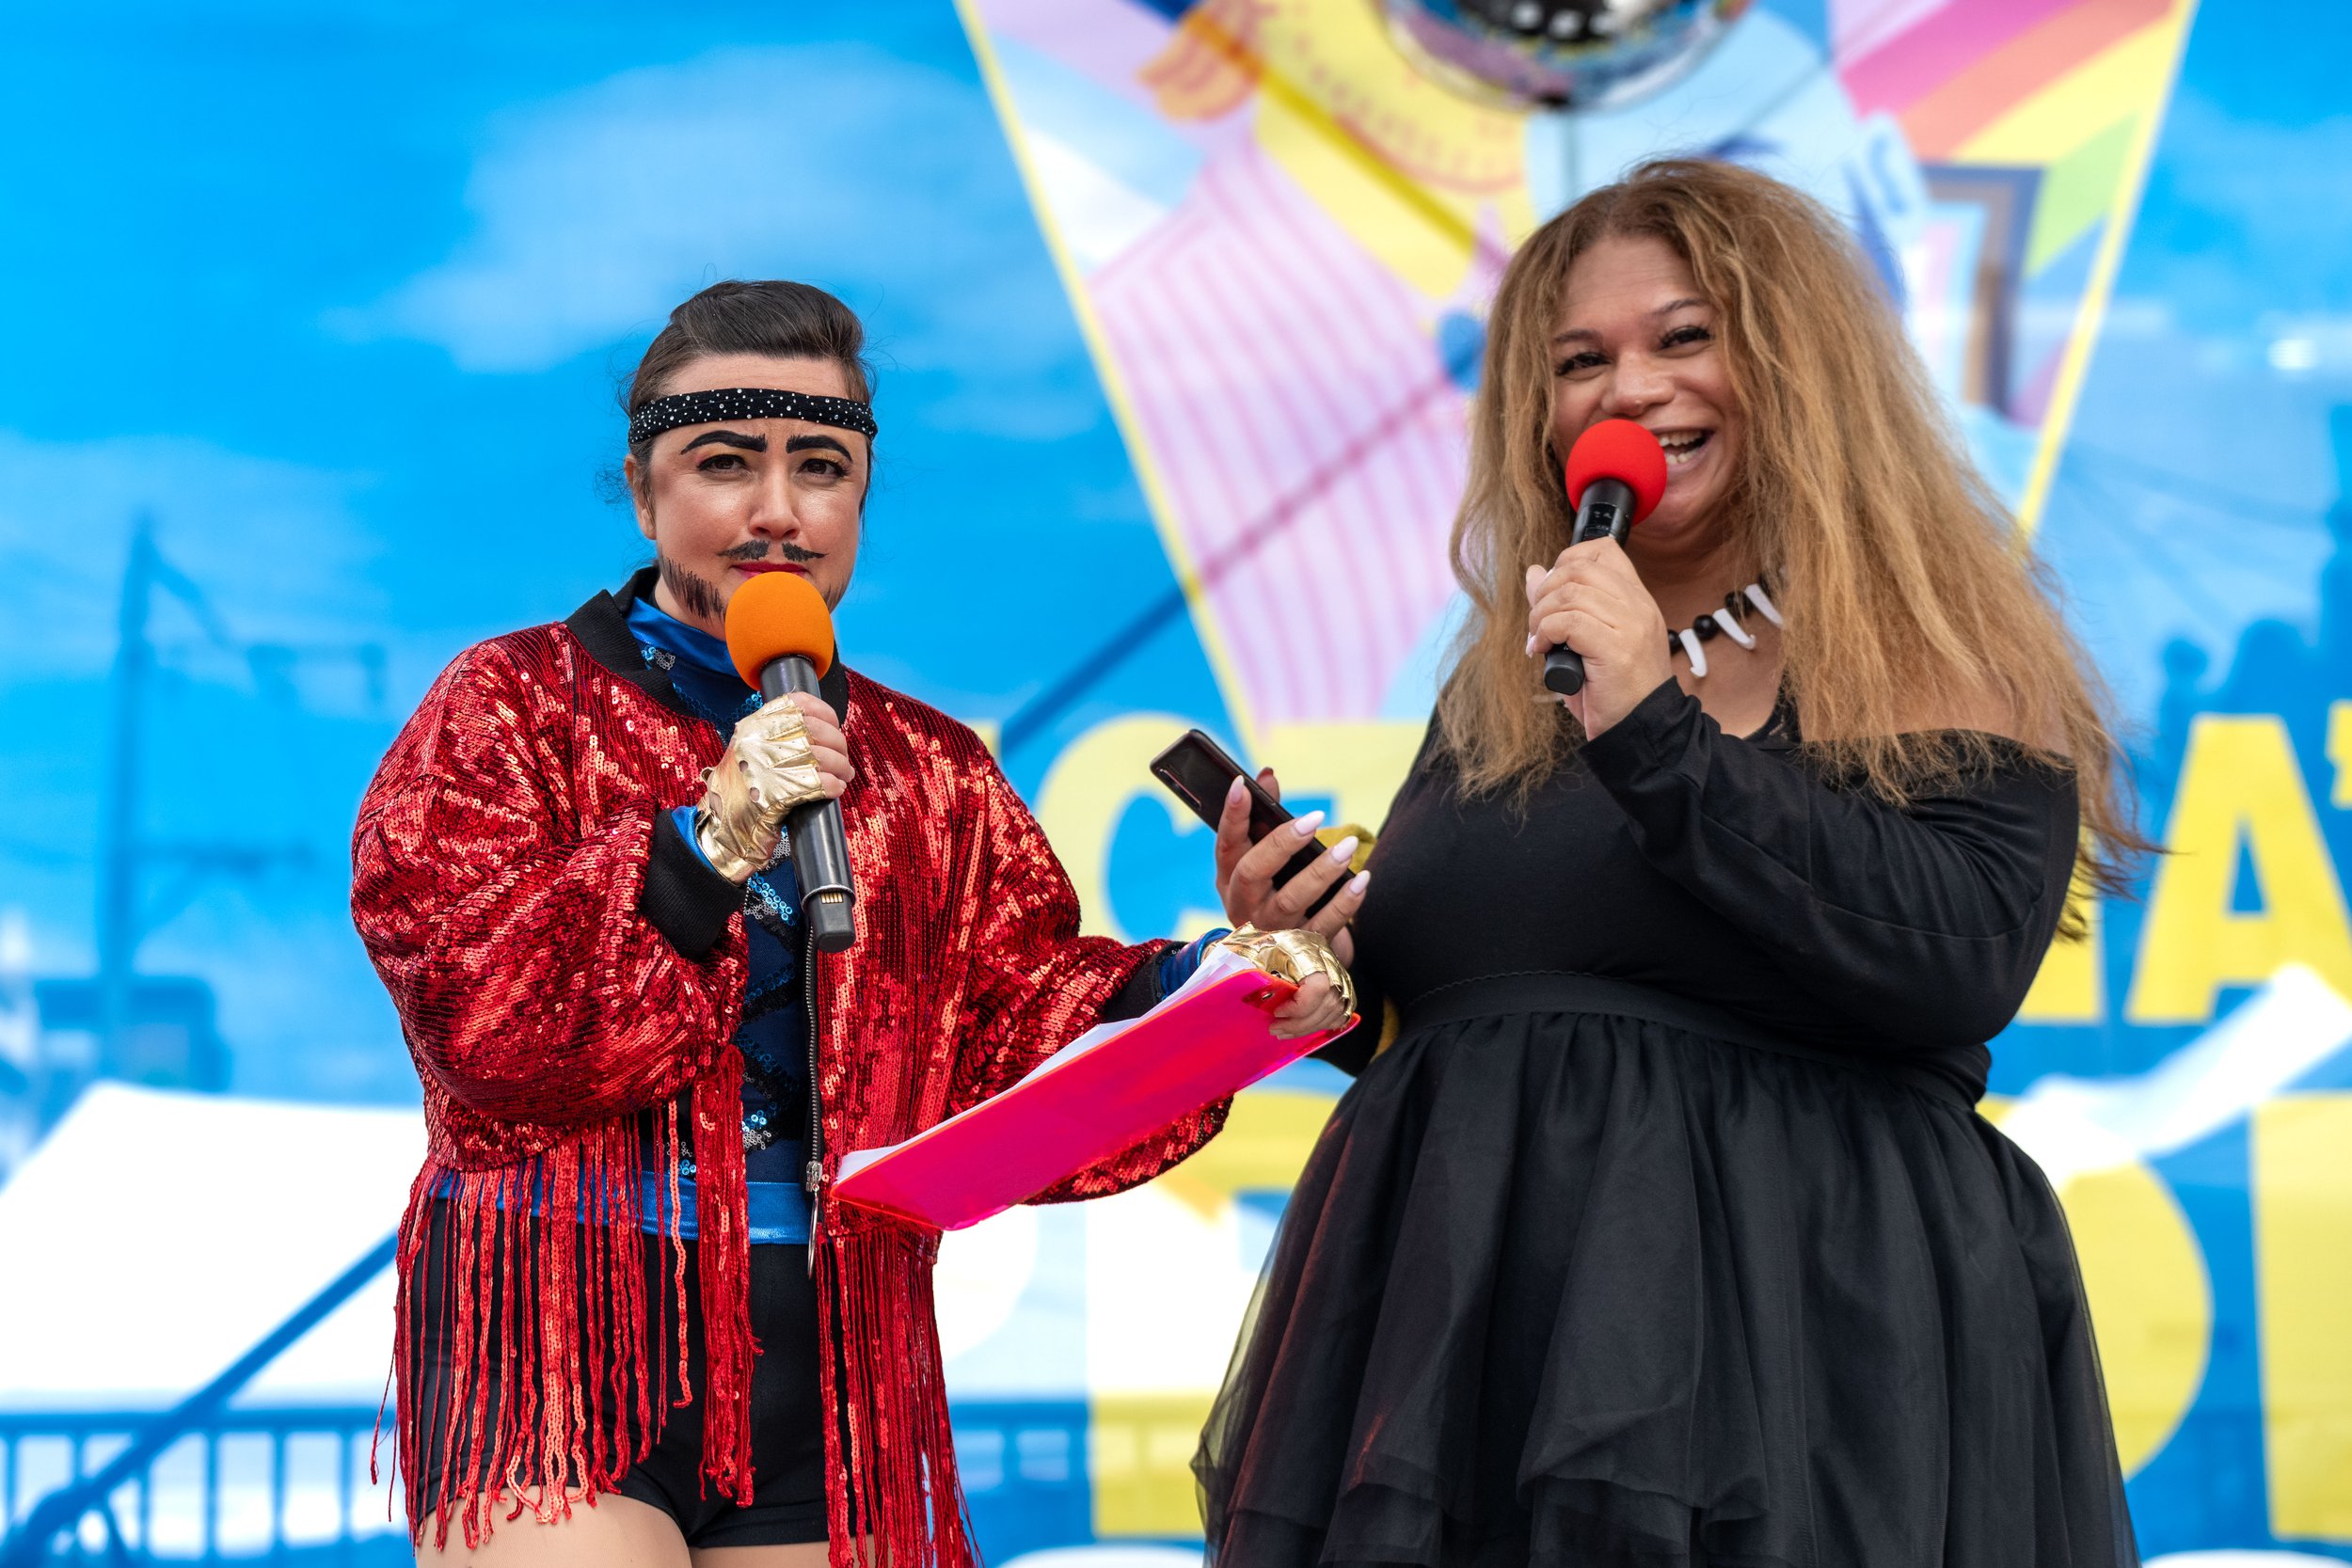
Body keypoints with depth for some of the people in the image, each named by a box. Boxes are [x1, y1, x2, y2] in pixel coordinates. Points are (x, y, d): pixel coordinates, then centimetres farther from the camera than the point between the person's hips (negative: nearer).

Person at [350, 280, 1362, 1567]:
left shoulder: (932, 776, 17)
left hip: (824, 1361, 4)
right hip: (556, 1350, -4)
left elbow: (1018, 1044, 6)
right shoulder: (514, 704, 4)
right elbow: (473, 1008, -10)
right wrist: (708, 845, -19)